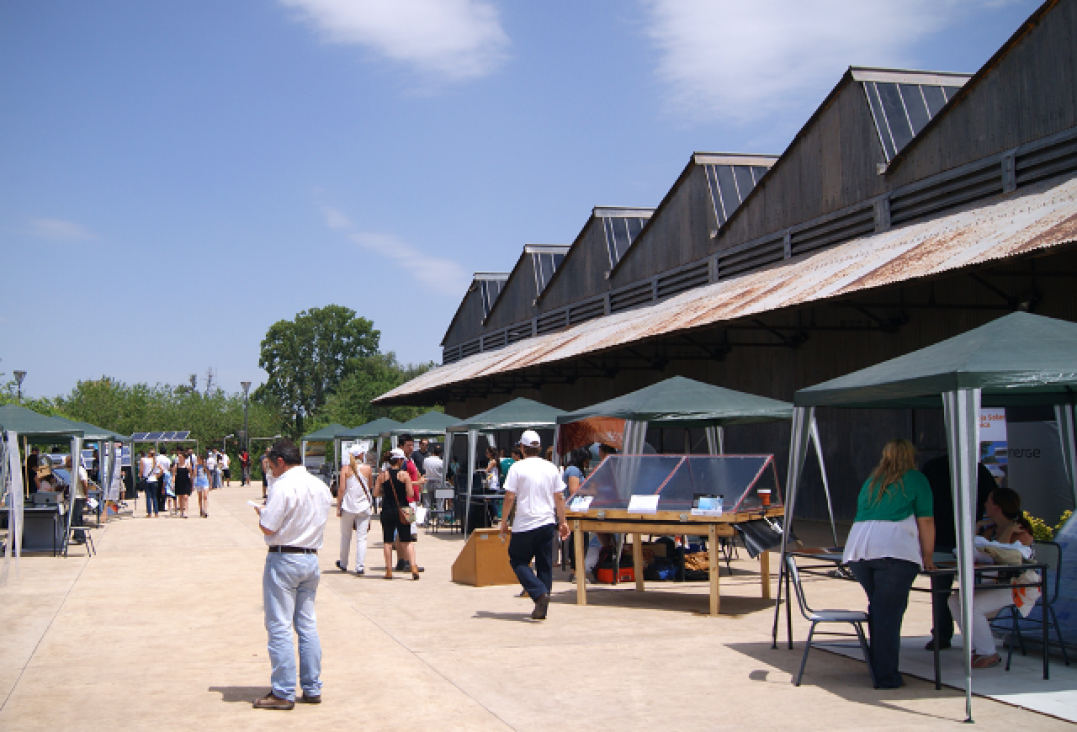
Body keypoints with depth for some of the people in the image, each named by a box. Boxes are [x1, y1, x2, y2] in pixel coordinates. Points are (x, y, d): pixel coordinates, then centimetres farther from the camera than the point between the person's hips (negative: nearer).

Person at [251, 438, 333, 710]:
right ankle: (312, 689, 17)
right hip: (311, 558, 7)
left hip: (283, 560, -7)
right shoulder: (321, 486, 9)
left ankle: (283, 693, 2)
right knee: (307, 624, 13)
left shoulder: (283, 486, -15)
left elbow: (268, 527, -18)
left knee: (279, 626, 0)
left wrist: (261, 512, 3)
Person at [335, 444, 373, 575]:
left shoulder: (345, 469, -4)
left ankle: (343, 564, 27)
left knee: (345, 536, 15)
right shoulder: (367, 468, -1)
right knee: (361, 537, 1)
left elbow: (341, 489, -6)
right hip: (364, 506, 0)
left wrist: (338, 507, -1)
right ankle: (360, 566, -4)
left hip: (348, 506, 0)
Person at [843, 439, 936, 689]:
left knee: (877, 609, 17)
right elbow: (926, 522, 7)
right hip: (895, 549, -5)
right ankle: (886, 676, -3)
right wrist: (927, 558, 16)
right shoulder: (916, 479, 13)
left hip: (857, 547, 5)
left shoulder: (871, 481, 27)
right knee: (889, 612, -3)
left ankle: (878, 667, 23)